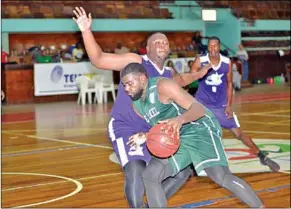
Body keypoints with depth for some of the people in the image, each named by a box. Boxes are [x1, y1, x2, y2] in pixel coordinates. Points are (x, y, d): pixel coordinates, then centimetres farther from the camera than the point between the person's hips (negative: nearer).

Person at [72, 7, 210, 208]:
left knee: (183, 169, 11)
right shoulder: (135, 61, -10)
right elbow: (99, 60, -16)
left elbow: (181, 80, 36)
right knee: (136, 171, -32)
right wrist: (86, 31, -27)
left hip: (152, 131, 8)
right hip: (124, 128, -7)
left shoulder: (168, 74, 10)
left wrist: (199, 75, 24)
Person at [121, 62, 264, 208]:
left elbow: (199, 108, -23)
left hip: (200, 129, -8)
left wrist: (181, 119, -43)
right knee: (150, 175, -5)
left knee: (222, 178, -23)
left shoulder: (163, 86, -18)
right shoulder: (137, 105, 8)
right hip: (176, 138, 8)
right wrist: (146, 136, -3)